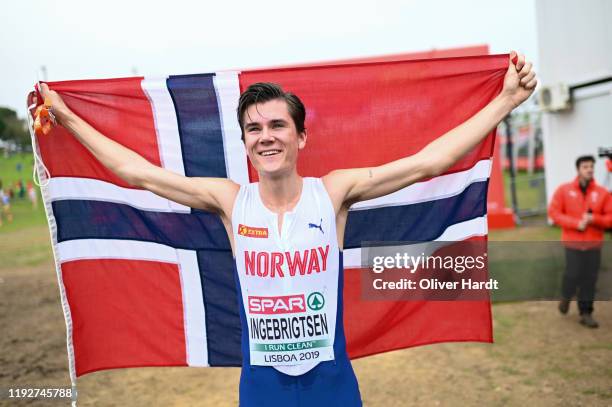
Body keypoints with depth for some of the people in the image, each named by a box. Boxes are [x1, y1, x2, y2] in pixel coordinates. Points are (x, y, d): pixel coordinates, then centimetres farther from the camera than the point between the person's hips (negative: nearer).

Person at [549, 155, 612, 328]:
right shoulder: (564, 190, -3)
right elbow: (553, 212, -6)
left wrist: (593, 219, -17)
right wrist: (576, 223, -15)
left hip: (594, 244, 2)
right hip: (573, 242, -2)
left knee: (589, 279, 4)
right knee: (573, 274, -3)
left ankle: (586, 313, 16)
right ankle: (566, 297, 29)